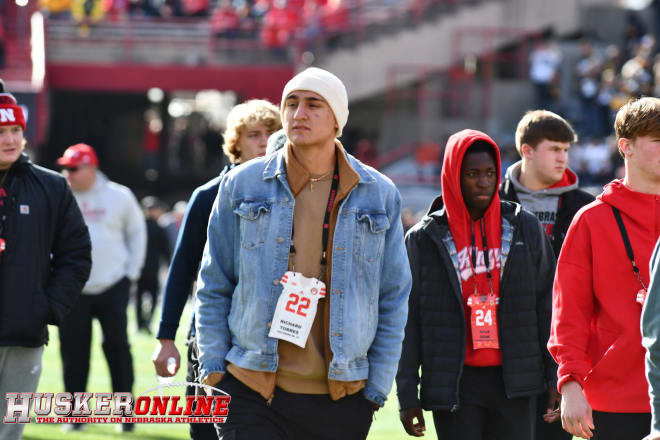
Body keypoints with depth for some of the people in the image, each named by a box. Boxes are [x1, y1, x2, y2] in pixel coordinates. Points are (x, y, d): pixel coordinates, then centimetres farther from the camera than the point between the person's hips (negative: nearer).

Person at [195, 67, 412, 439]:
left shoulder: (380, 195, 6)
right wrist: (213, 367, 3)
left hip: (341, 398, 1)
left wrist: (378, 386, 2)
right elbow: (214, 286, 10)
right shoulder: (242, 185, 5)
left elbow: (394, 300, 8)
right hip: (251, 393, 0)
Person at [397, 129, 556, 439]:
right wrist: (407, 395, -1)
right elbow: (408, 320, 3)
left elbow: (547, 305, 10)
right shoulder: (424, 238, 3)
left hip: (515, 382, 1)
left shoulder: (524, 228, 8)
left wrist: (555, 377, 4)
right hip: (454, 384, -1)